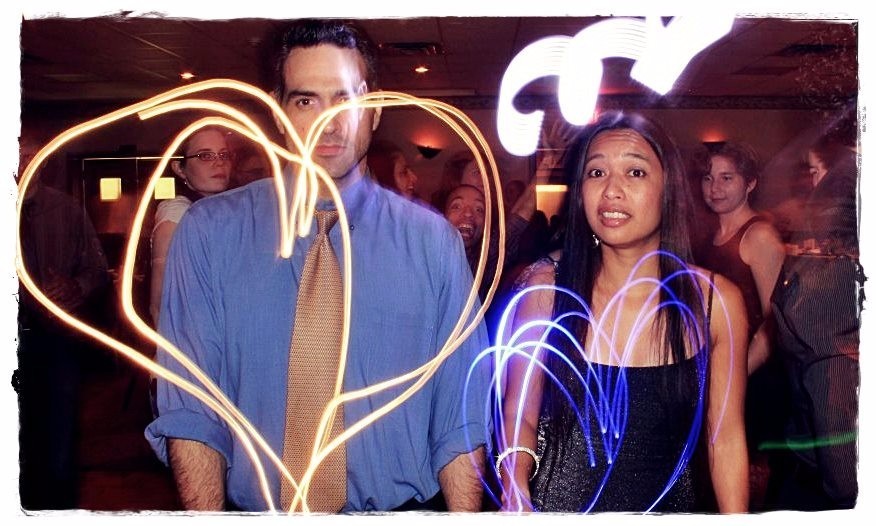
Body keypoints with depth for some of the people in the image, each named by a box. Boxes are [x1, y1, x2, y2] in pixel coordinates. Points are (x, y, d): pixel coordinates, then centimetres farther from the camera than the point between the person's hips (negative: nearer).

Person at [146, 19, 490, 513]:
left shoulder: (434, 240, -8)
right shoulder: (206, 232, -7)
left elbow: (462, 414, -7)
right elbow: (189, 408, -8)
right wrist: (207, 514, -18)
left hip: (401, 506, 0)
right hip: (253, 505, 1)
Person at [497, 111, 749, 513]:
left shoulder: (716, 300, -12)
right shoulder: (544, 287, -15)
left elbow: (726, 438, -4)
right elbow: (518, 416, -9)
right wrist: (515, 489, -26)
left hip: (666, 504, 2)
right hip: (556, 503, -1)